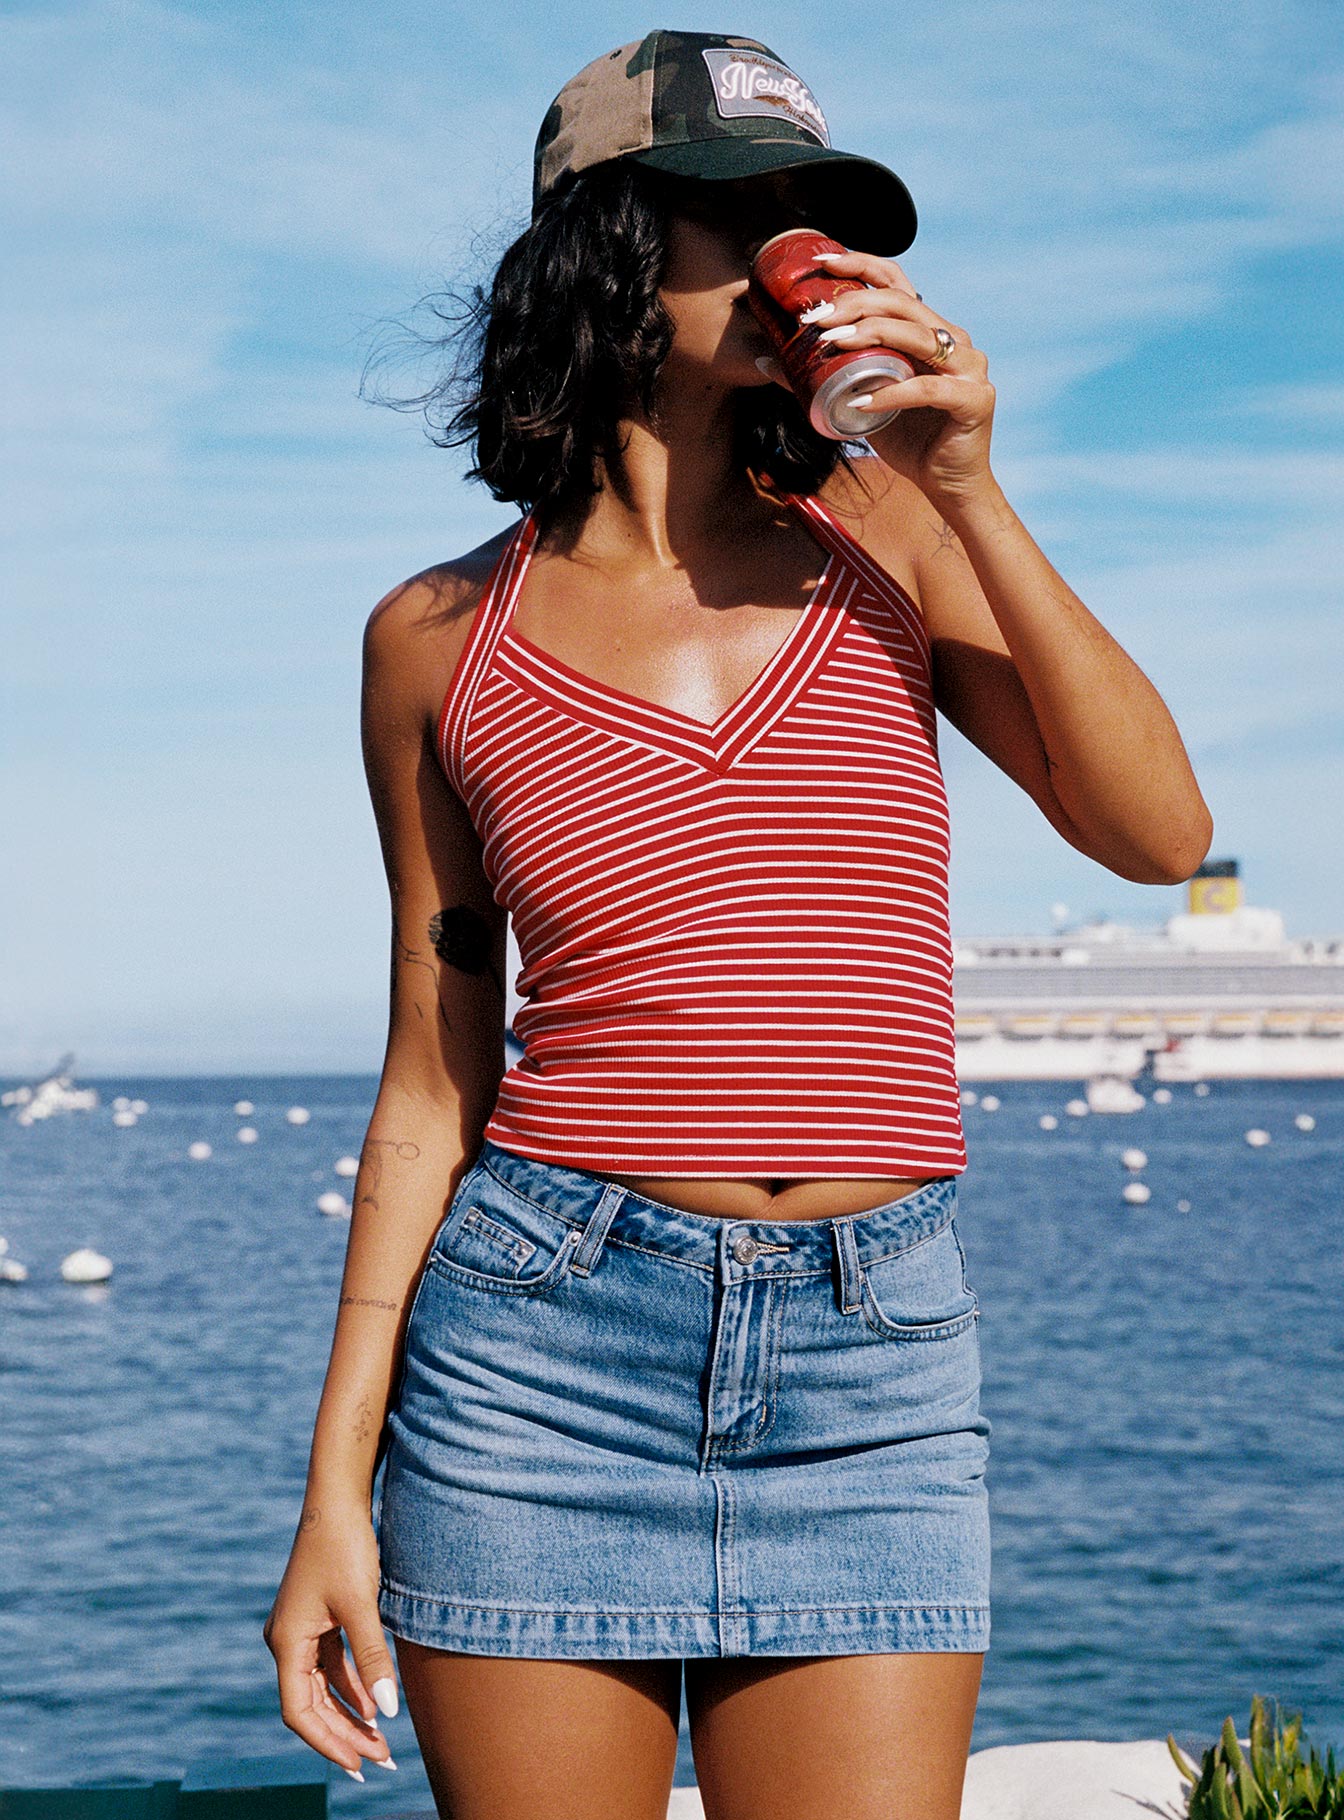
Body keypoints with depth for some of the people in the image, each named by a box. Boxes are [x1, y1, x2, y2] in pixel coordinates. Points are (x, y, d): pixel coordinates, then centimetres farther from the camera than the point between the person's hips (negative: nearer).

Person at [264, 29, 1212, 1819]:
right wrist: (337, 1488, 3)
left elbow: (1160, 831, -1)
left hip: (870, 1376, 1)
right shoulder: (442, 639, 5)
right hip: (540, 1341, -1)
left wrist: (969, 493, -7)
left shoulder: (881, 534, 8)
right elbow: (436, 1072, 7)